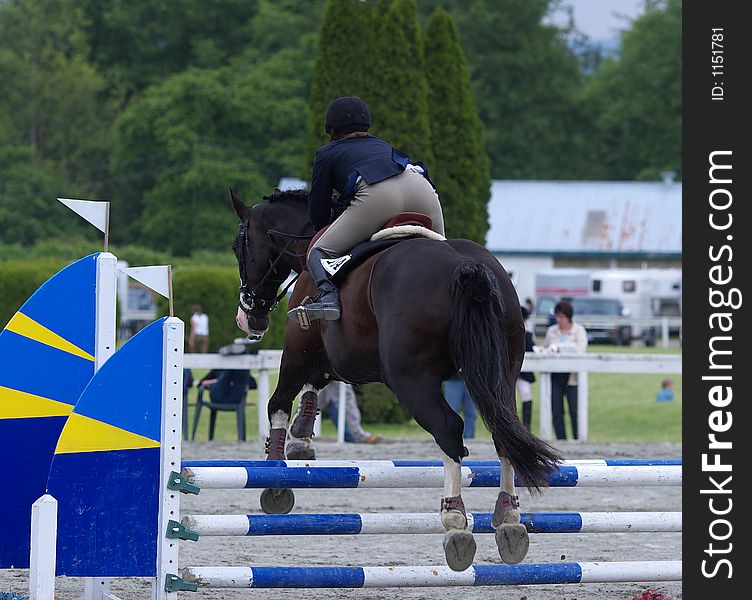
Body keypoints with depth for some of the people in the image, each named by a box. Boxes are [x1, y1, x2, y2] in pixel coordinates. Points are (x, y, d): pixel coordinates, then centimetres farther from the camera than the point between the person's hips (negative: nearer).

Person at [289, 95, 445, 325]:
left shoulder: (327, 154, 28)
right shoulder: (383, 145, 41)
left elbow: (317, 216, 27)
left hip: (376, 194, -4)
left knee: (319, 254, 6)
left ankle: (328, 297, -24)